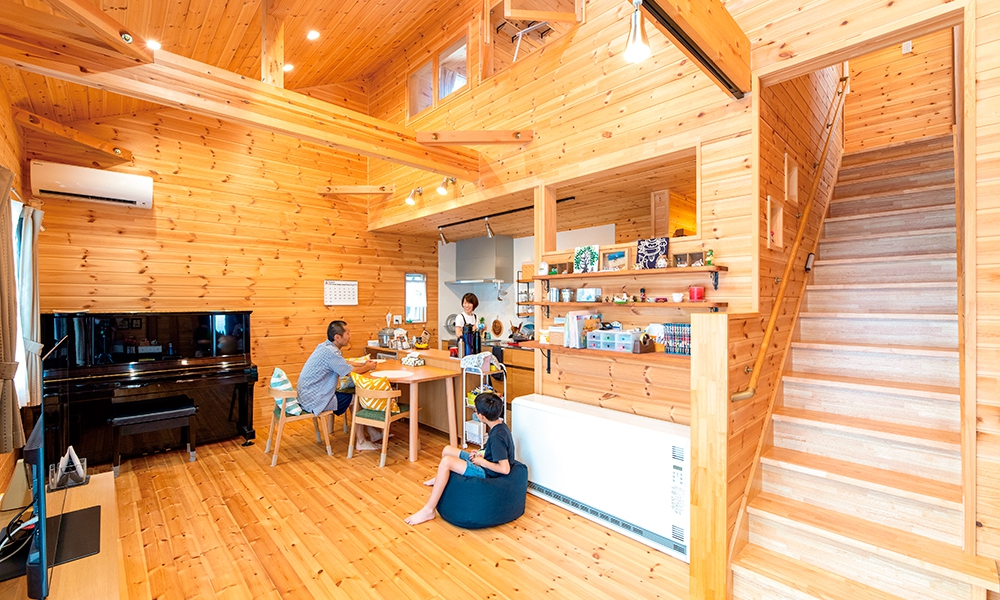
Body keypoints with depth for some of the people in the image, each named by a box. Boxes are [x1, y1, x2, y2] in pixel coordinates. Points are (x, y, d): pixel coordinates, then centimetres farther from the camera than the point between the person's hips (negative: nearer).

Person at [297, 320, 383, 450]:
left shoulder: (326, 347, 8)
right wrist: (368, 367, -2)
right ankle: (360, 442, 6)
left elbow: (344, 364, 22)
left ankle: (373, 433, 17)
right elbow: (351, 372, -21)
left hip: (308, 395, 9)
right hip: (313, 400, -9)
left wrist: (363, 364, 9)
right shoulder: (330, 352, -24)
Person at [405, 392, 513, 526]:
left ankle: (428, 510, -12)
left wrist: (482, 462, -18)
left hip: (488, 472, -10)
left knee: (446, 462, -24)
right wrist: (481, 454, -1)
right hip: (484, 463, 10)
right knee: (447, 450, 15)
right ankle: (440, 479, 48)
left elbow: (505, 469, -30)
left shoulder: (497, 436, -29)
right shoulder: (500, 424, -2)